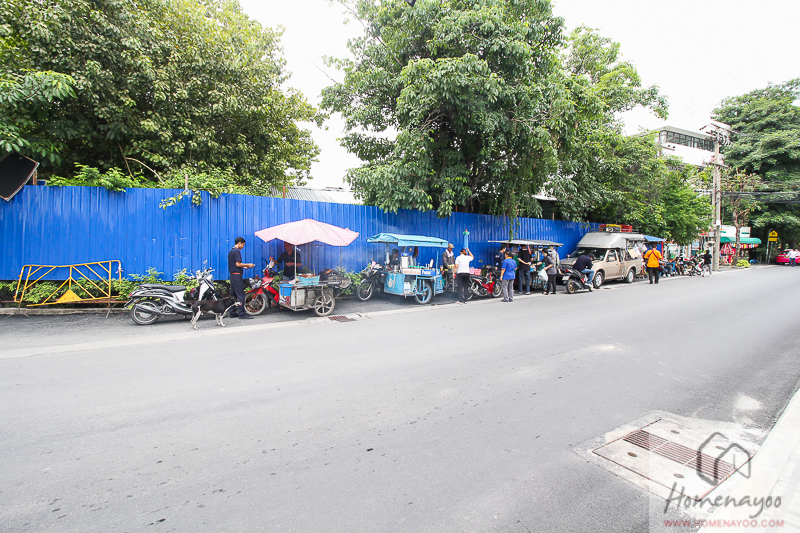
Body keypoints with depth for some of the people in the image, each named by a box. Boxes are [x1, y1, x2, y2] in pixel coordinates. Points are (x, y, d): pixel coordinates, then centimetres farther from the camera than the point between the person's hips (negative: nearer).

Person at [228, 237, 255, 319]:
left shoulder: (231, 251, 18)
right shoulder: (237, 251, -12)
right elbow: (238, 264, -18)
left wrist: (244, 266, 18)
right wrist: (248, 265, -7)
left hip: (232, 275, 10)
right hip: (237, 275, -10)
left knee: (233, 295, 12)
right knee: (240, 295, -7)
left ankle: (233, 312, 16)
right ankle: (241, 313, -6)